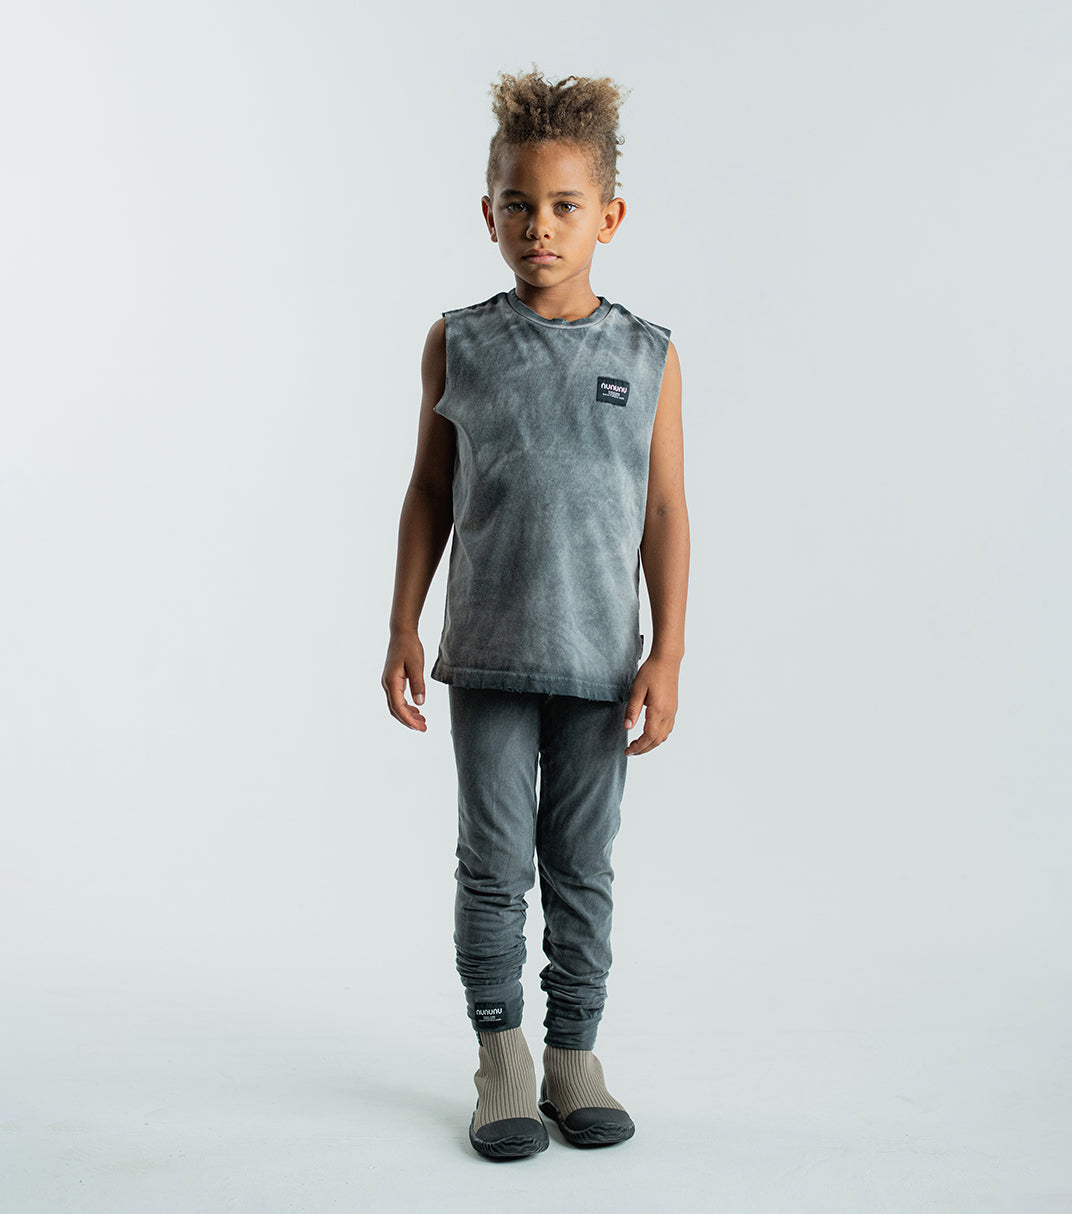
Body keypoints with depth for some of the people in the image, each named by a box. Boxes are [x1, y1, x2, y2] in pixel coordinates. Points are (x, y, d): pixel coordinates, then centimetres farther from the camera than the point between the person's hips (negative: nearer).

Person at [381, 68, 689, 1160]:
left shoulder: (647, 356, 1)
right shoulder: (458, 344, 2)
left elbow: (666, 511, 1)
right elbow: (430, 494, 7)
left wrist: (666, 656, -4)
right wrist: (404, 630, 3)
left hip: (600, 659, 0)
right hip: (487, 657, 0)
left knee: (582, 867, 9)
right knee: (494, 861, 5)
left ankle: (574, 1058, 24)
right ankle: (500, 1051, 22)